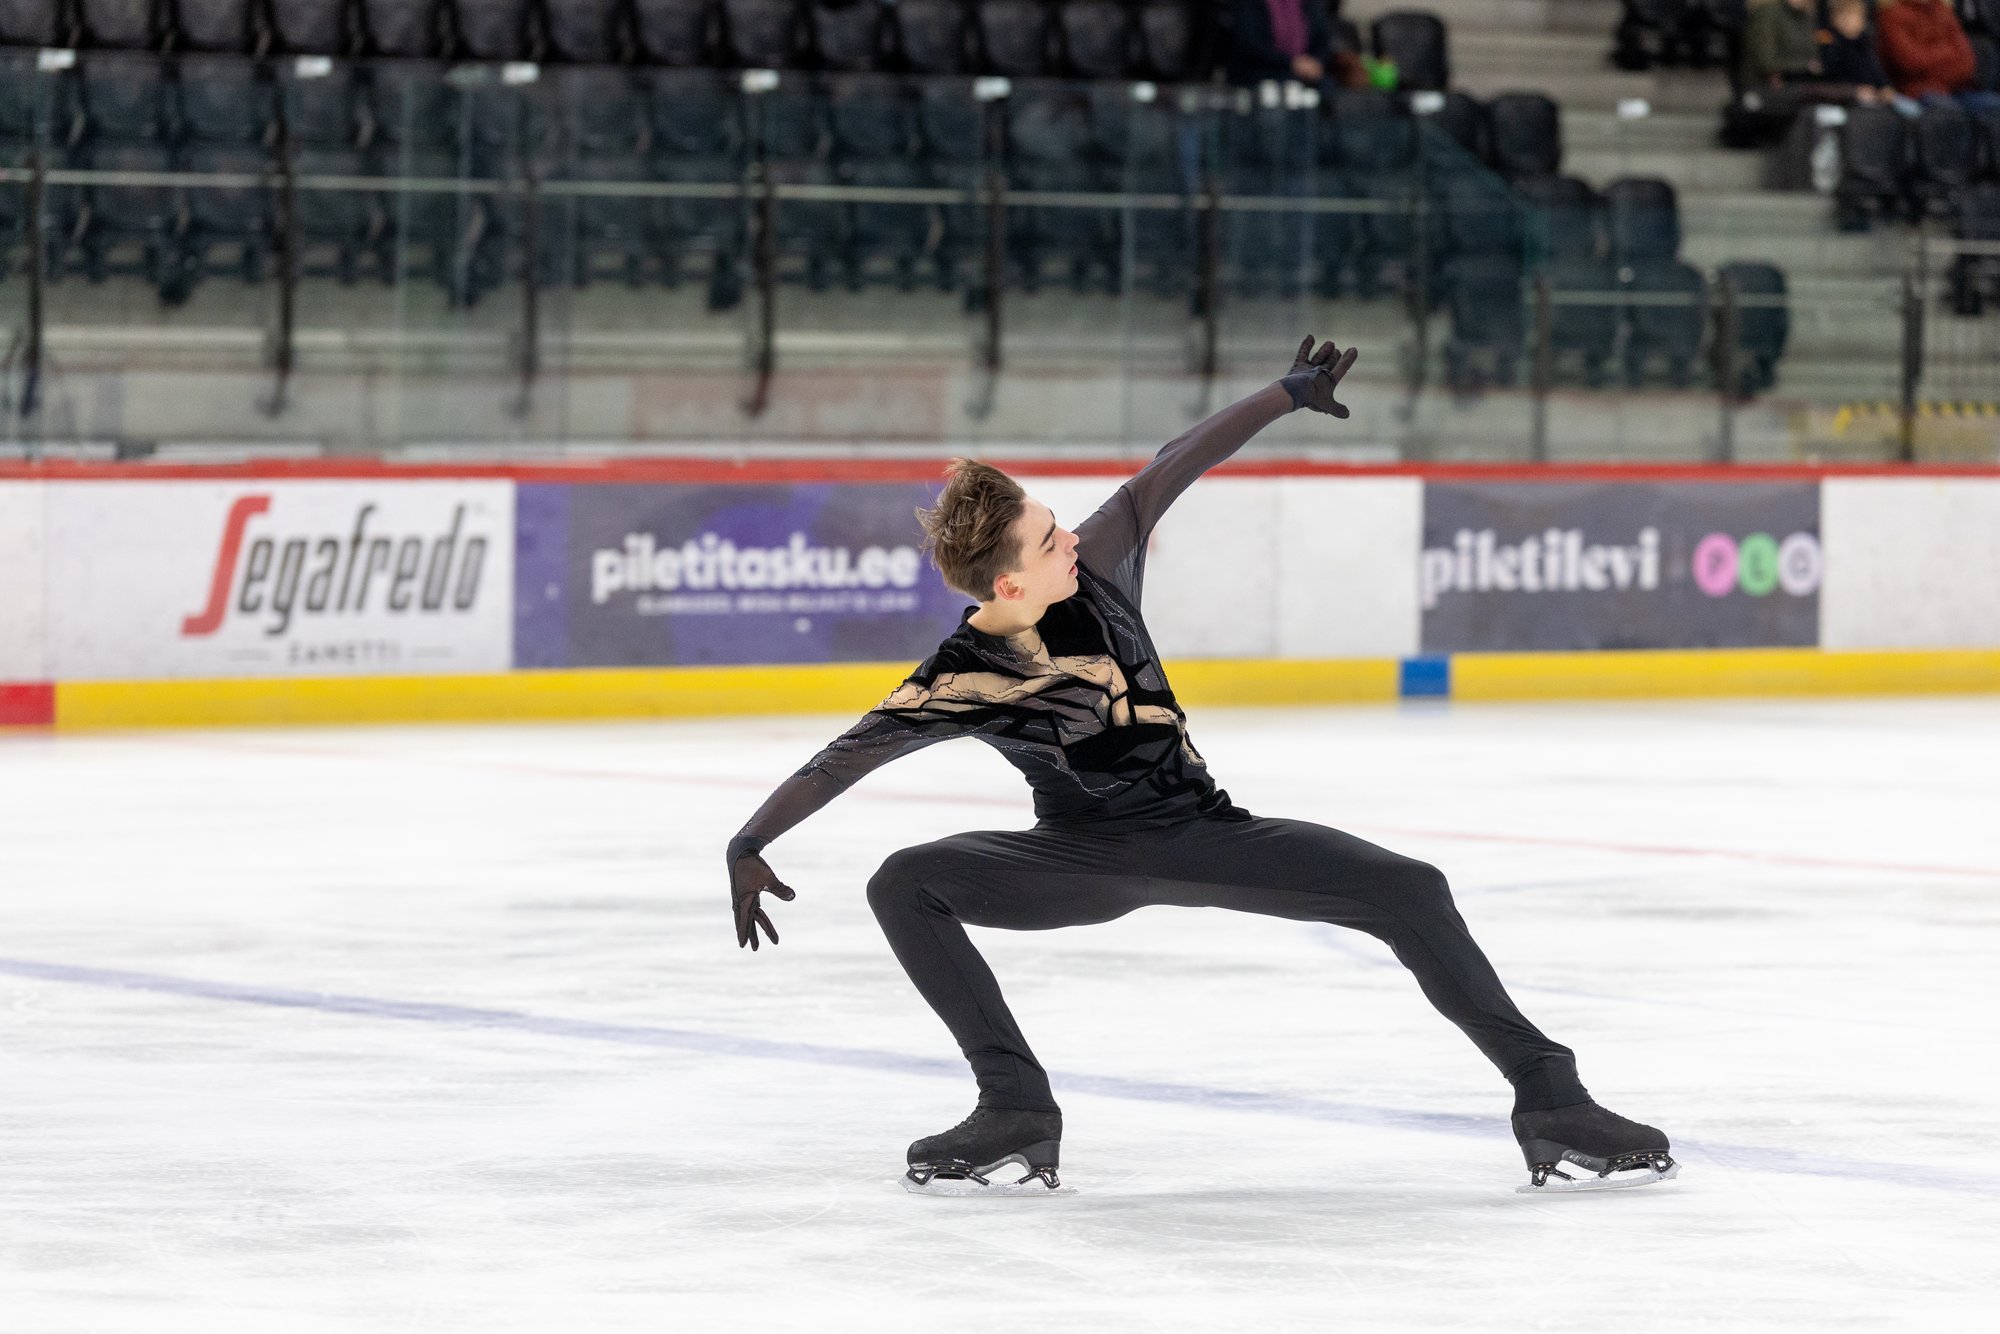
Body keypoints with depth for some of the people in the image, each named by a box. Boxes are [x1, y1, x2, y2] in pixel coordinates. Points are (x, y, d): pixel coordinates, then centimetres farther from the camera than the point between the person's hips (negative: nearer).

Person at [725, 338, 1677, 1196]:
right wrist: (749, 845, -32)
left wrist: (1289, 393, 0)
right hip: (1086, 861, -2)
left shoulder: (1095, 574, -15)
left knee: (1408, 891, -16)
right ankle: (1016, 1114, -19)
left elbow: (1168, 475, -7)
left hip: (1203, 833, 2)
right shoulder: (960, 682, -22)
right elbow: (847, 757, -21)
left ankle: (1548, 1103, -11)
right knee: (904, 886, -25)